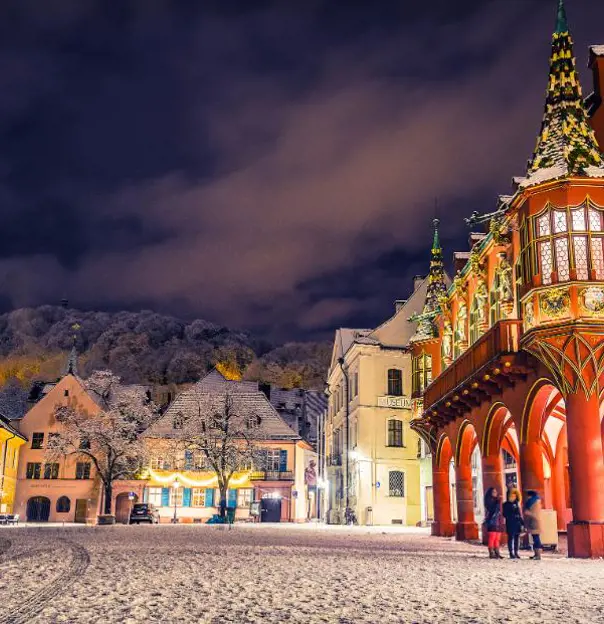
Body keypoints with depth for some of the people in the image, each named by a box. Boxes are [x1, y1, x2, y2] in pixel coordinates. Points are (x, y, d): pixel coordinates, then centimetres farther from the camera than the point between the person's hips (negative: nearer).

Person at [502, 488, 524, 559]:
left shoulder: (517, 503, 14)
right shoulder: (506, 504, 1)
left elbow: (520, 514, 15)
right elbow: (505, 514, -4)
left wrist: (522, 523, 10)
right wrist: (513, 516, -16)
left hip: (518, 523, 5)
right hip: (510, 524, -5)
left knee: (517, 538, 6)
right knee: (511, 538, -4)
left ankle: (516, 553, 13)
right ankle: (511, 553, -1)